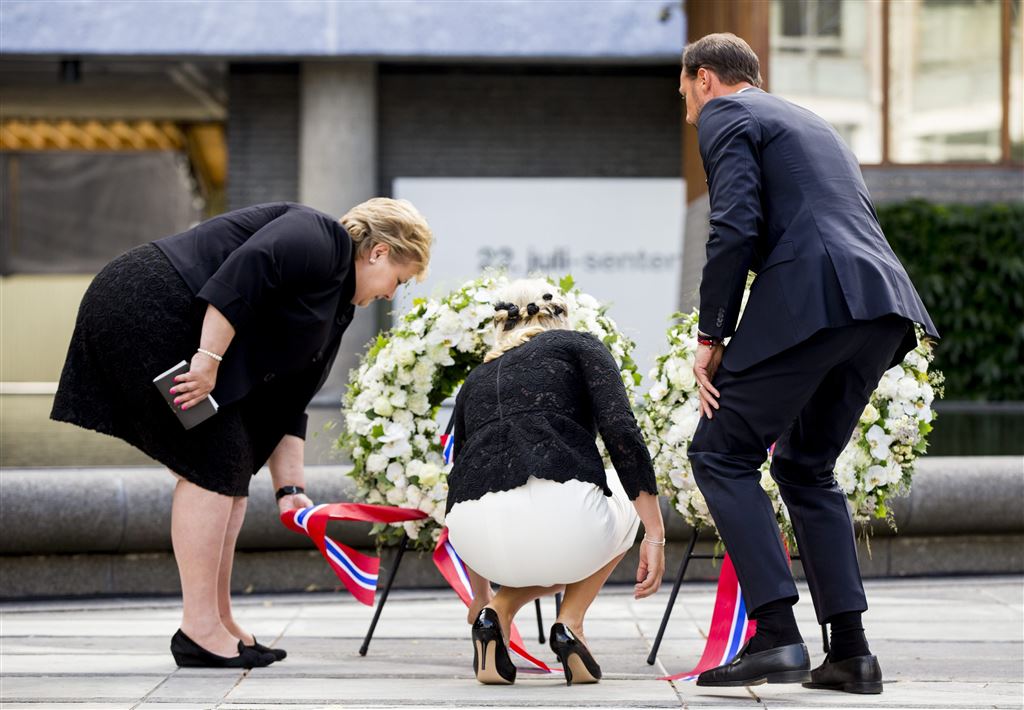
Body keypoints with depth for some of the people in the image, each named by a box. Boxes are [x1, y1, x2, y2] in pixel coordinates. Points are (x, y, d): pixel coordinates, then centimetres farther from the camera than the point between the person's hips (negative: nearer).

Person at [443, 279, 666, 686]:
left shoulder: (476, 379, 31)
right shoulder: (579, 346, 19)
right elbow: (622, 436, 0)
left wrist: (480, 594, 51)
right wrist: (655, 537, 2)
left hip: (479, 532, 4)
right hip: (558, 516, -4)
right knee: (627, 498, 35)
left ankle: (496, 612, 12)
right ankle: (569, 624, 16)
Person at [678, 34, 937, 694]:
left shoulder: (724, 116, 7)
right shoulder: (812, 122, 33)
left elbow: (736, 226, -8)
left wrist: (712, 337, -3)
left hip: (811, 303, -8)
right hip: (885, 306, 8)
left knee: (721, 454, 2)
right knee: (806, 465, 19)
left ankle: (777, 637, -9)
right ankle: (851, 652, 11)